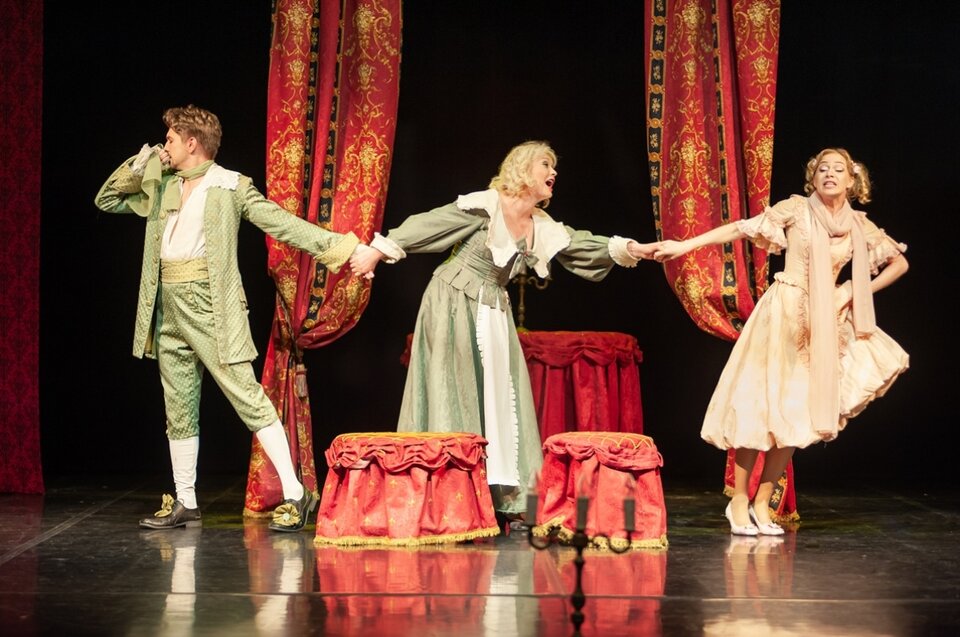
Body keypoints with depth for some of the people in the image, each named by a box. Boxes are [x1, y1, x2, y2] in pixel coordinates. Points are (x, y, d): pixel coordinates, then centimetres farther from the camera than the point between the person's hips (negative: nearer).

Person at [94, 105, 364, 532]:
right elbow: (106, 201, 24)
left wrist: (338, 246, -18)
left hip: (210, 309, -7)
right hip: (168, 312, 7)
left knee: (248, 398, -10)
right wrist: (136, 168, 8)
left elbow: (281, 223, -9)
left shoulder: (230, 187, -3)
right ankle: (185, 504, 19)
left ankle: (295, 494, -8)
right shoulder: (161, 188, 15)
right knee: (178, 411, 11)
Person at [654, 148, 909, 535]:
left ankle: (762, 503, 11)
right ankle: (739, 500, 4)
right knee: (760, 404, -6)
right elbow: (742, 229, -10)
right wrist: (685, 246, -17)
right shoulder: (797, 209, -4)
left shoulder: (859, 226, 6)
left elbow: (899, 263, 17)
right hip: (783, 314, -4)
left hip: (823, 325, 4)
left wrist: (854, 292, 5)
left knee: (796, 413, 2)